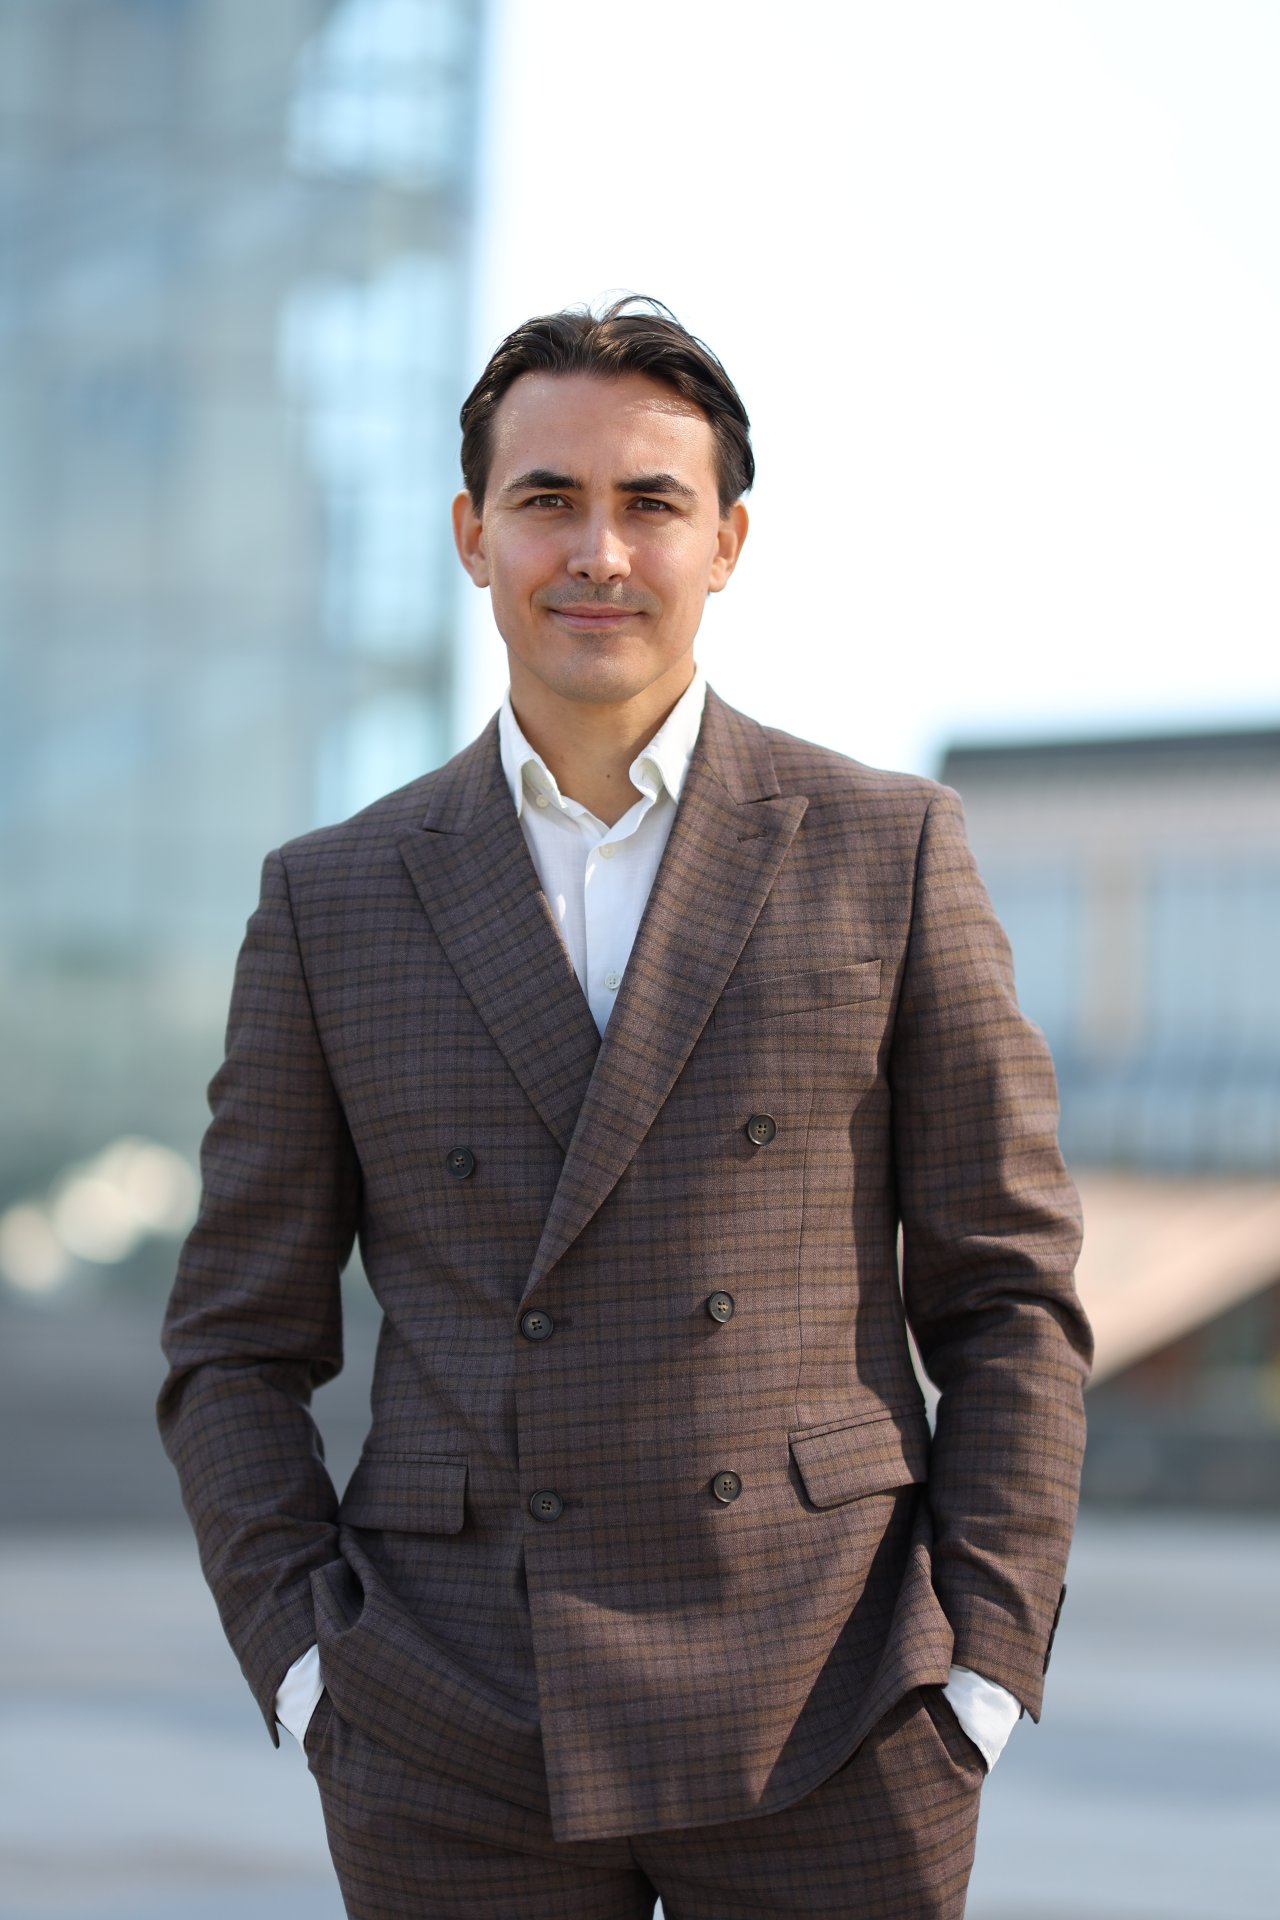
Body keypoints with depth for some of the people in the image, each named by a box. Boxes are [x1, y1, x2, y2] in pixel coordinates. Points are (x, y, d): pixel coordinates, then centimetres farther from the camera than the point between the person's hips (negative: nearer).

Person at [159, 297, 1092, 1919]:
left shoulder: (884, 855, 4)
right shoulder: (333, 903, 7)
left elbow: (1008, 1293, 5)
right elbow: (236, 1347, 10)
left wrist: (981, 1669, -4)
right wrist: (310, 1671, -3)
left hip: (824, 1728, -1)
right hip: (461, 1756, 1)